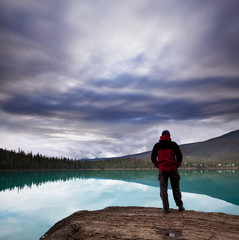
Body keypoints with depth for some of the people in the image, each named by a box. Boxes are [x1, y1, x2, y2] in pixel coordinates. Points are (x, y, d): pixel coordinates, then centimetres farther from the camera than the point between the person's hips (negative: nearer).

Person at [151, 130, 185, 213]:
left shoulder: (157, 145, 5)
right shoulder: (173, 144, 1)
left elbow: (153, 158, 3)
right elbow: (179, 155, -5)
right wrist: (177, 165, 7)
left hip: (162, 170, 0)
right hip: (173, 169, 0)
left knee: (163, 189, 5)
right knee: (176, 188, 12)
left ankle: (166, 209, 4)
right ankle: (180, 206, 20)